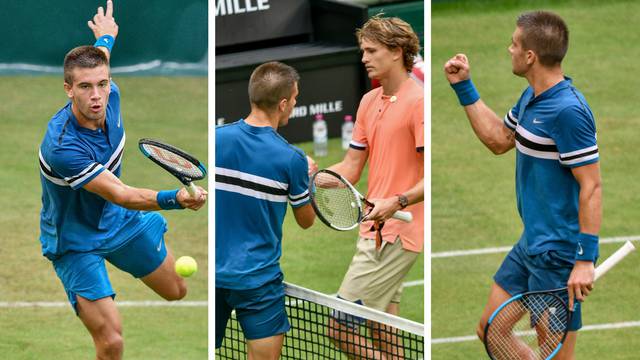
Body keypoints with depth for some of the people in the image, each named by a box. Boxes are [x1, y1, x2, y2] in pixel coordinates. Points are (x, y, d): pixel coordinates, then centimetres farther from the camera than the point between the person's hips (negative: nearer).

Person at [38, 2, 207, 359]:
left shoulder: (108, 97, -17)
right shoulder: (61, 148, -39)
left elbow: (97, 60, 9)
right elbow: (119, 195, -37)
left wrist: (106, 38, 32)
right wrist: (177, 198, -52)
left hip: (118, 220, 7)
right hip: (76, 241, -7)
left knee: (177, 290, 24)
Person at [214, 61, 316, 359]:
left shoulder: (216, 139, -6)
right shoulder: (291, 159, -12)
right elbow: (306, 220, 3)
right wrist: (308, 177, 19)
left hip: (212, 274, 3)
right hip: (257, 278, -3)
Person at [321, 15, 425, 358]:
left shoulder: (418, 101, -13)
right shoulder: (369, 101, 14)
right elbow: (351, 168, 16)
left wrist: (397, 202, -32)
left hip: (396, 235, -9)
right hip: (375, 231, 9)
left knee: (340, 330, -11)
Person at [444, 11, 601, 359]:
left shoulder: (568, 111, -23)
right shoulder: (531, 97, 7)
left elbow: (591, 187, -23)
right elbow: (498, 140, 25)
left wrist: (585, 259, -25)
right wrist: (464, 87, 20)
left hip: (558, 256, -10)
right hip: (530, 246, 10)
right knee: (489, 330, 17)